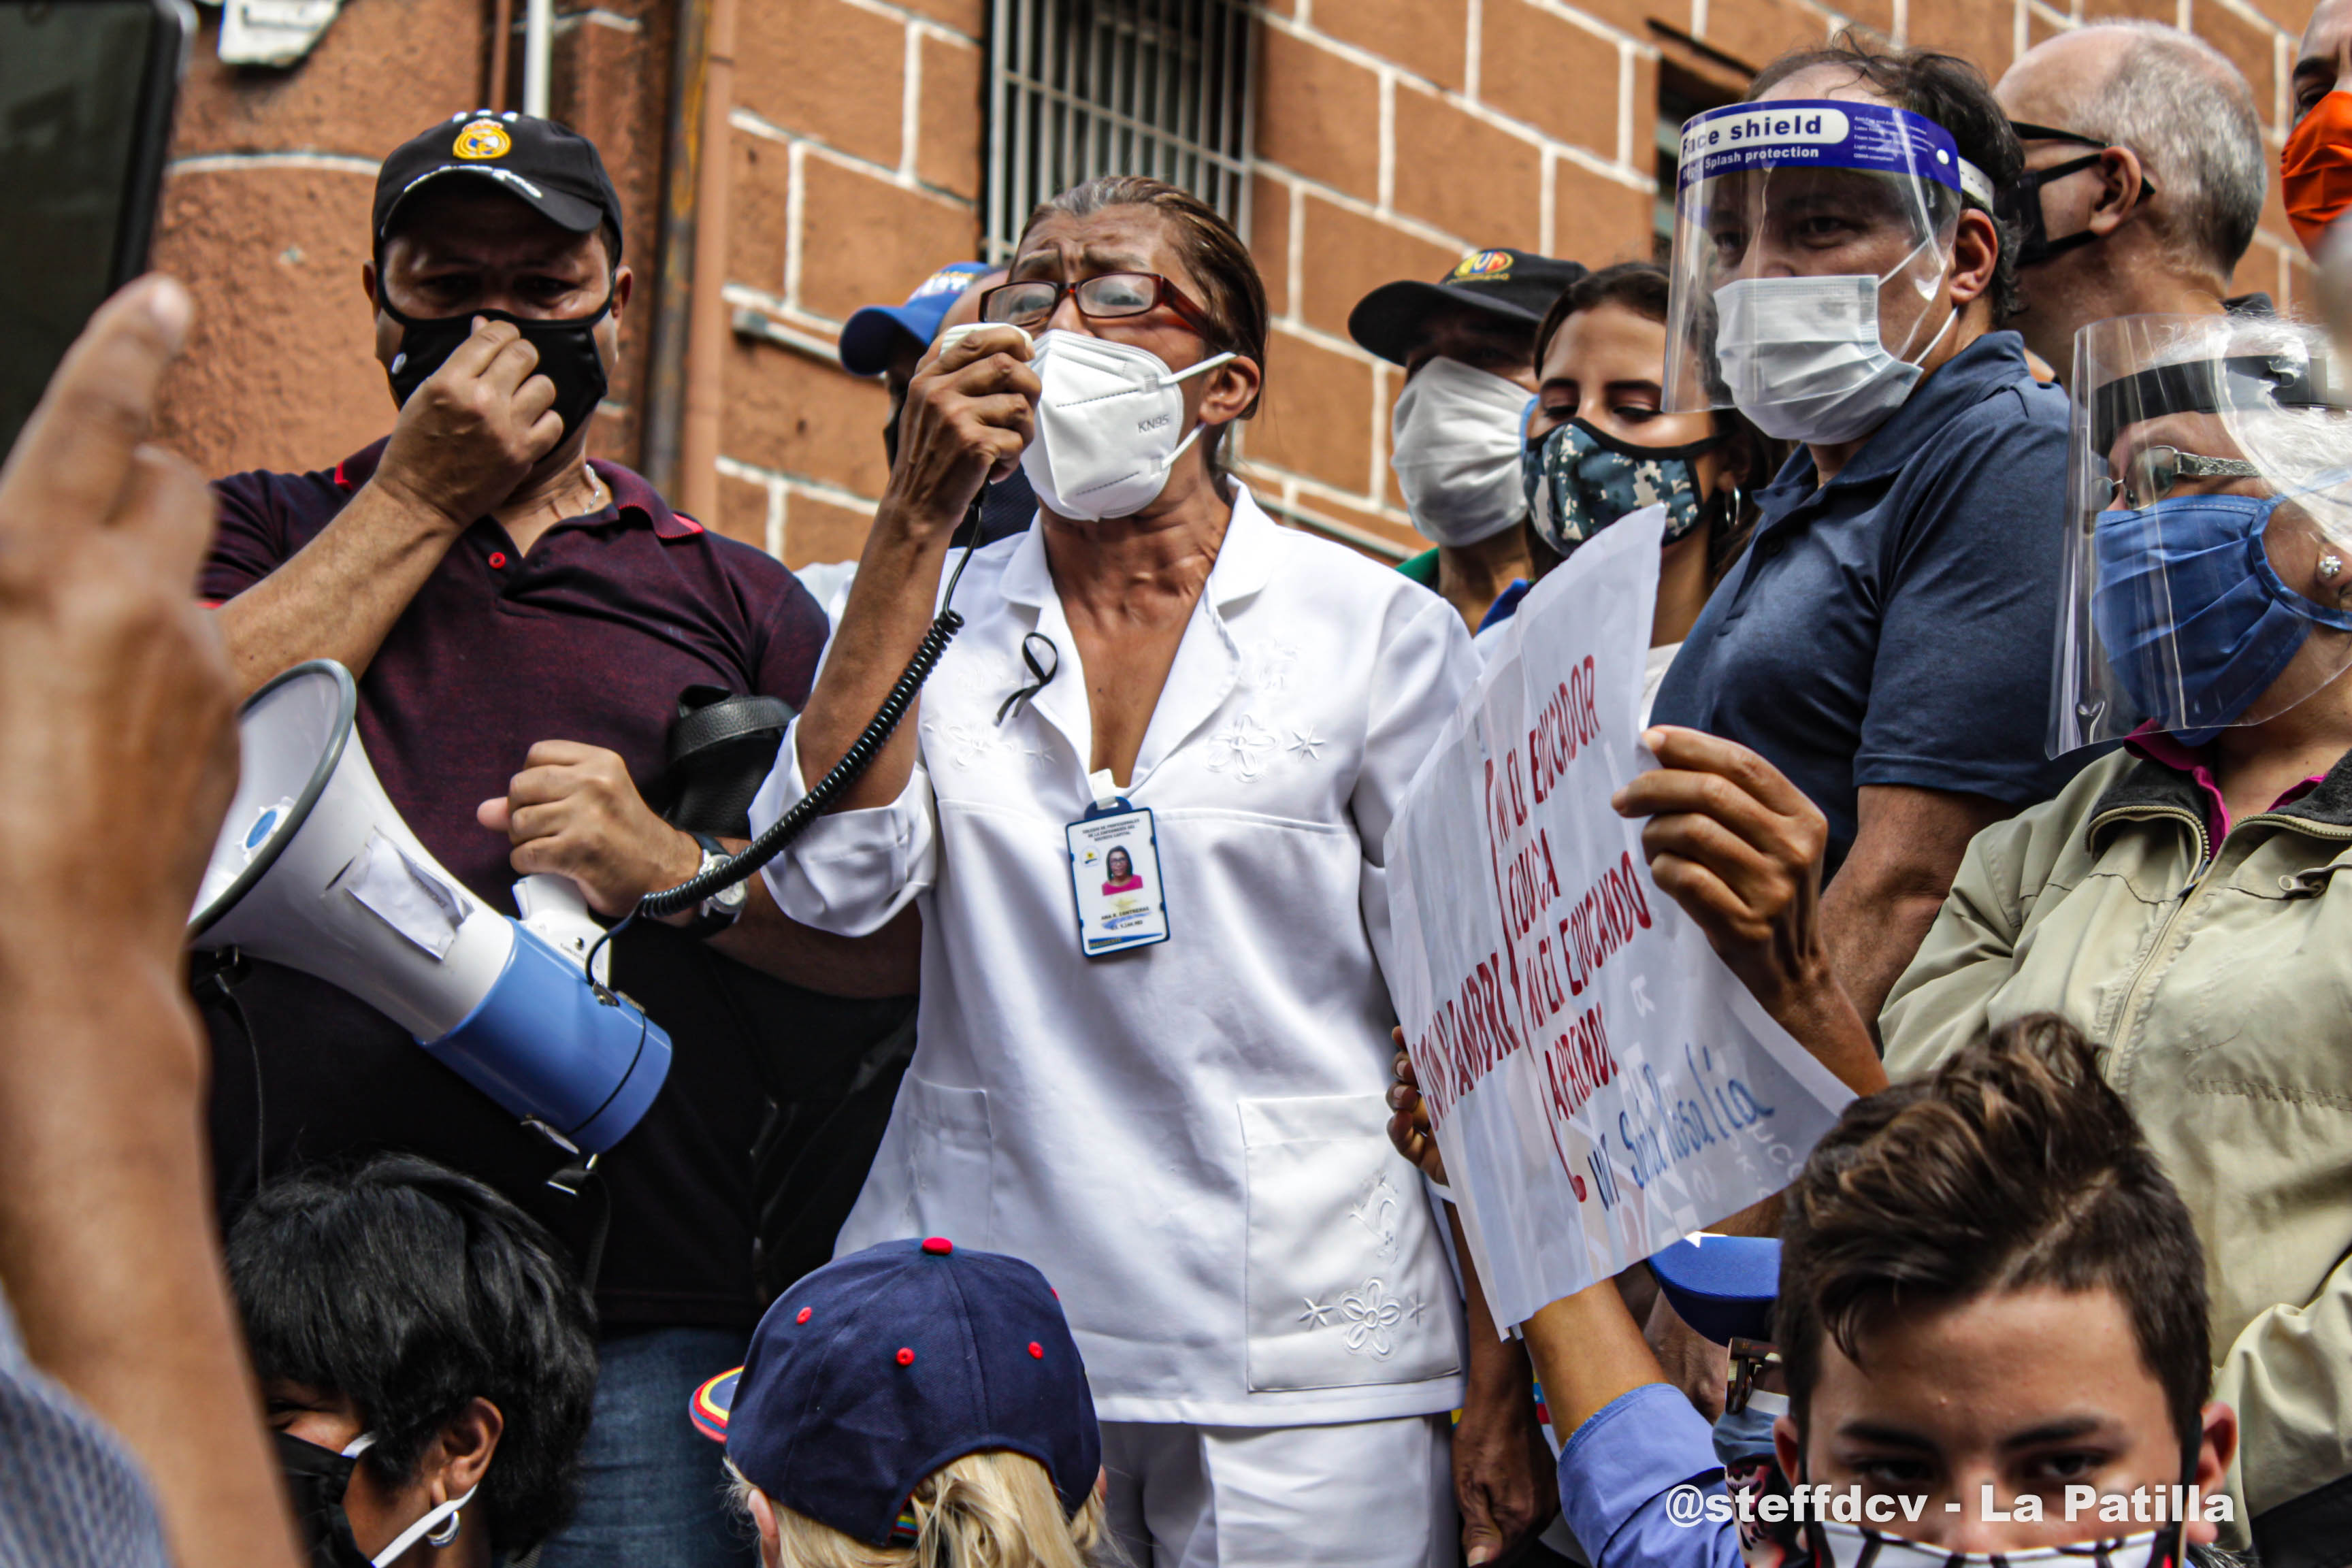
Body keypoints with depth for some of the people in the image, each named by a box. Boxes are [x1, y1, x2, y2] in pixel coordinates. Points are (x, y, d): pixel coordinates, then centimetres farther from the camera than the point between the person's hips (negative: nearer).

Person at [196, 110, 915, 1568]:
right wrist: (421, 496, -1)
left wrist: (681, 870, -13)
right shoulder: (262, 540, 15)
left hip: (635, 1322, 0)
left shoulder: (732, 598, 15)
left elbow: (907, 934, 6)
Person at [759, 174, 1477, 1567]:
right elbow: (833, 880, -7)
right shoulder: (940, 610, 10)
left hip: (1301, 1361, -1)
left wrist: (1497, 1392, -3)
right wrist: (918, 518, -8)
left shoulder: (1382, 630, 3)